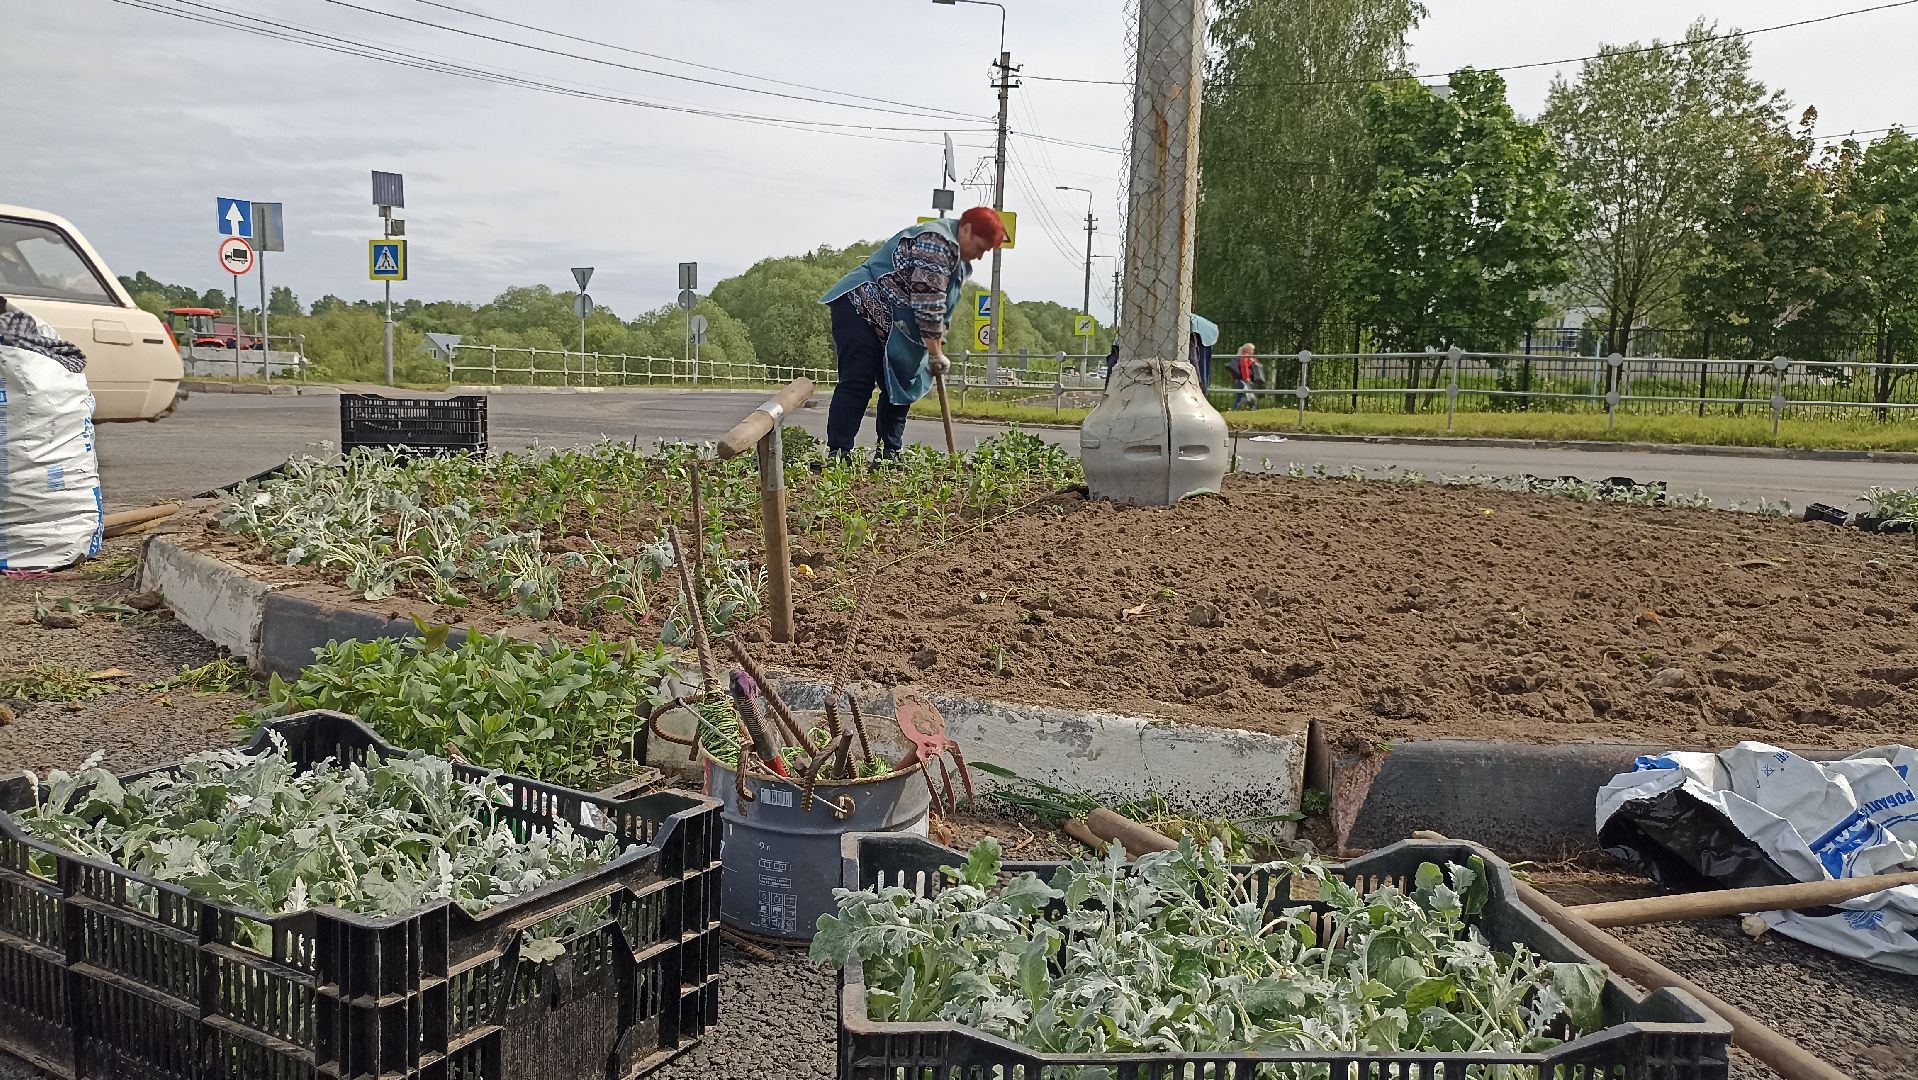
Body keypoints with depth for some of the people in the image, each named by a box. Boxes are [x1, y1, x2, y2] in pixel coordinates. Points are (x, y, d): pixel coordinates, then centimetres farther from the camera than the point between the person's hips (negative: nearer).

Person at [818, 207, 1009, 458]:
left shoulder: (961, 263, 14)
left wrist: (938, 348, 9)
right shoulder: (937, 242, -19)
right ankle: (838, 454, -20)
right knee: (857, 384, -17)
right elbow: (928, 303, -24)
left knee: (900, 388, 6)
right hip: (860, 307, -11)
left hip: (891, 327, 11)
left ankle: (890, 453, 9)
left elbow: (943, 308, 18)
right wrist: (936, 353, -19)